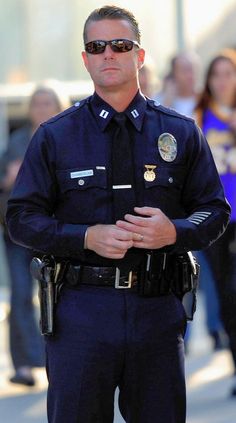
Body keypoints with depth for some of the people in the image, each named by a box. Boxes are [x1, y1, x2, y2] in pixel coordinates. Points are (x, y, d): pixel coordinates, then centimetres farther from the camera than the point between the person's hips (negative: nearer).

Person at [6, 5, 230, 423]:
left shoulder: (181, 133, 10)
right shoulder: (54, 137, 7)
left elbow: (215, 211, 11)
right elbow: (22, 217, 4)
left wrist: (174, 232, -11)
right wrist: (87, 237, -12)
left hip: (157, 310, 1)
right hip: (81, 311, -1)